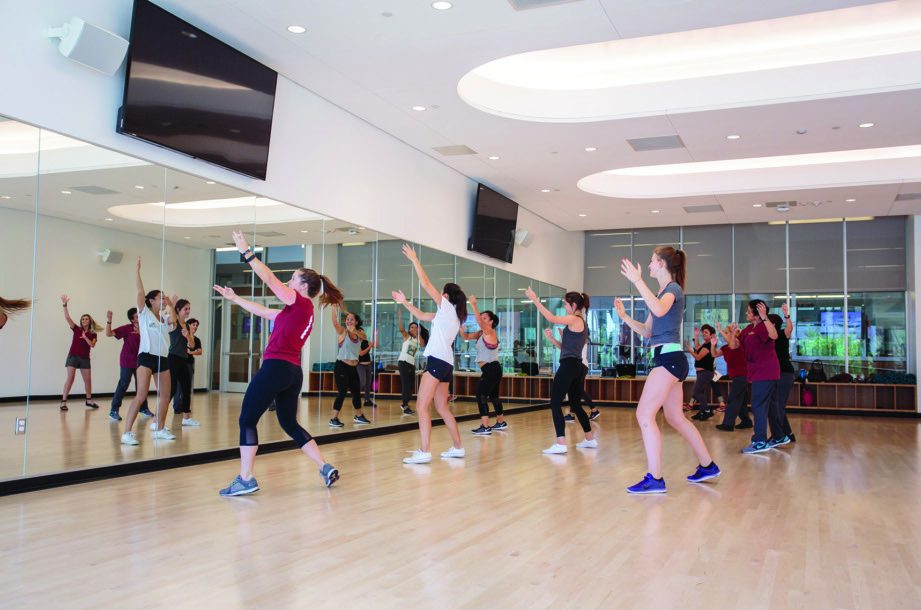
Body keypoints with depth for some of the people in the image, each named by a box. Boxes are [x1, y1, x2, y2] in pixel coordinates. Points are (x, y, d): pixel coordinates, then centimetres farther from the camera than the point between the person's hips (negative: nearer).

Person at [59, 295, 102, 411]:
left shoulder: (93, 334, 8)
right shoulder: (76, 329, 4)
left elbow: (92, 345, -6)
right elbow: (67, 317, -4)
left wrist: (85, 337, -18)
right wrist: (65, 305, -14)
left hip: (85, 358, 3)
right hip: (73, 356, -2)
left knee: (88, 380, 6)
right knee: (70, 378, -12)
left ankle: (89, 400, 21)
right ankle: (63, 401, -11)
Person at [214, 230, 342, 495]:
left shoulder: (302, 303, -5)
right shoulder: (301, 312, 20)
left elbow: (269, 278, -7)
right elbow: (263, 312, 28)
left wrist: (246, 252, 0)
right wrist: (235, 298, 33)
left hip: (276, 366, -9)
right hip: (293, 373, 9)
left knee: (247, 420, -2)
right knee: (290, 424, 18)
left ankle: (245, 480, -5)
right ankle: (326, 468, 14)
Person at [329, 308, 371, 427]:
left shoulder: (359, 333, 8)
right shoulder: (342, 331, -3)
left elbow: (364, 337, -14)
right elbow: (335, 323, -22)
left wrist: (356, 331, -33)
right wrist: (334, 309, -34)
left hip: (353, 368, 5)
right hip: (341, 366, -5)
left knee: (356, 392, 15)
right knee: (342, 392, -14)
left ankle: (358, 415, 35)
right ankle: (334, 419, -9)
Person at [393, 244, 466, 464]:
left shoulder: (447, 308, -3)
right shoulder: (451, 314, 21)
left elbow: (425, 283, -6)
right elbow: (422, 315, 27)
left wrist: (415, 260, 0)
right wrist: (405, 303, 25)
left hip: (437, 362, -10)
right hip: (445, 364, 10)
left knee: (422, 405, -12)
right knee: (442, 408, 16)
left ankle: (424, 451, -19)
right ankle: (458, 448, 21)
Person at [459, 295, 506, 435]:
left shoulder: (490, 332, -10)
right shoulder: (481, 333, 15)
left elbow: (479, 321, -27)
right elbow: (466, 337, 14)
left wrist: (473, 305, -32)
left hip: (491, 369, -10)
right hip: (490, 370, 10)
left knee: (481, 396, -14)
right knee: (493, 396, 20)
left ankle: (485, 427, -17)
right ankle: (501, 422, 34)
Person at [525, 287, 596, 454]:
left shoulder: (574, 320, -9)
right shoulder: (582, 323, 20)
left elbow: (551, 318, -21)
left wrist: (535, 299, -19)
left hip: (568, 365, -10)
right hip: (577, 366, 10)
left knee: (555, 403, -11)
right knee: (576, 405, 20)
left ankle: (561, 444, -17)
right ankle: (590, 439, 29)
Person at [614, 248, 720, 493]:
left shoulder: (673, 288, -8)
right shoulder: (663, 292, 20)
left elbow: (659, 310, -32)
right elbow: (647, 331, 21)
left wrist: (637, 281, -31)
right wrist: (624, 317, 9)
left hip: (669, 358, -10)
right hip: (667, 360, 10)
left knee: (644, 414, -12)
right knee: (675, 418, 17)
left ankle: (655, 479, -12)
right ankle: (708, 466, 28)